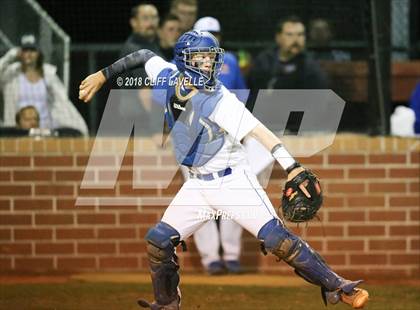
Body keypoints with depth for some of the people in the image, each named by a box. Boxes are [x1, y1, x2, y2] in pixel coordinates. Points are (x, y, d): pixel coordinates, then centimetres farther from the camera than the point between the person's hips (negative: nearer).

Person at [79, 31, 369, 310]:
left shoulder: (219, 100, -21)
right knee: (158, 240, 5)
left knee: (277, 237, -19)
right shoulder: (170, 77, -4)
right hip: (198, 185, 6)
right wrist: (103, 75, 14)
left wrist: (292, 167, -38)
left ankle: (336, 287, -16)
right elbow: (145, 56, 15)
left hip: (232, 180, -6)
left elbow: (258, 130, -28)